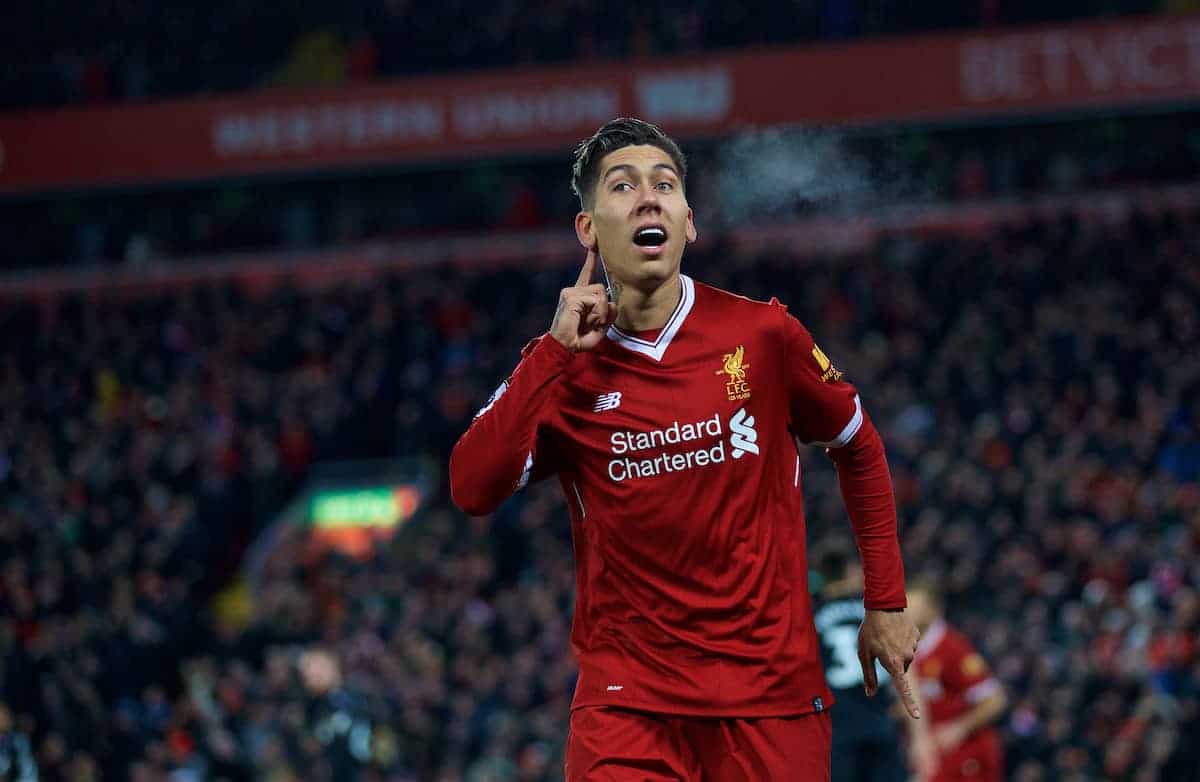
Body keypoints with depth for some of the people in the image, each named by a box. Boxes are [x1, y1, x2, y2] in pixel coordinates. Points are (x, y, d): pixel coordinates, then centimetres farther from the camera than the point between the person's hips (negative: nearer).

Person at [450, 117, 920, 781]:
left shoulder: (762, 333, -1)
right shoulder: (561, 367, 1)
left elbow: (858, 446, 13)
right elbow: (472, 491, -12)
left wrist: (886, 603, 12)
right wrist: (558, 351, -14)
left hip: (772, 690, 0)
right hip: (625, 696, 0)